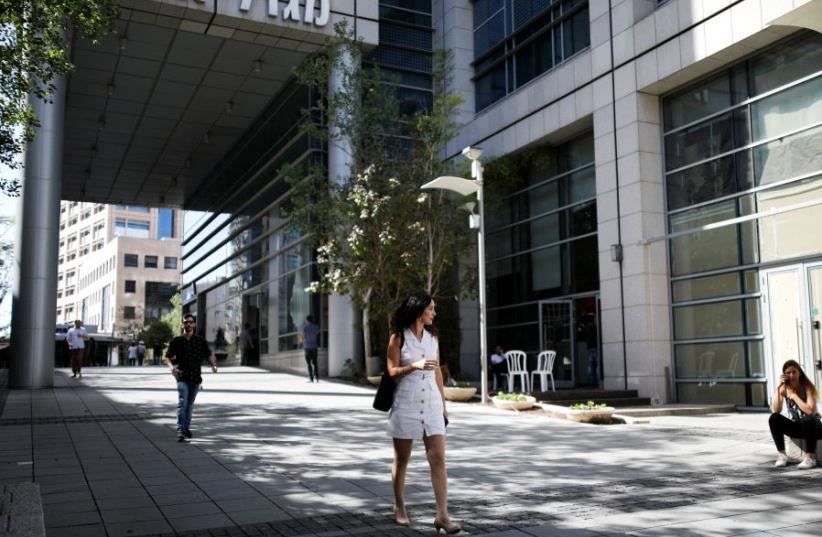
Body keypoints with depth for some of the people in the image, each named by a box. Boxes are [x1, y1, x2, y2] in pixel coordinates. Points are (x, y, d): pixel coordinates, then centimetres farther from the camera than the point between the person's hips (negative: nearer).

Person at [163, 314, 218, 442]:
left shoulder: (200, 341, 7)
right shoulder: (176, 341, 2)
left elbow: (209, 354, 5)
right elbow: (167, 357, 4)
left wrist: (213, 364, -16)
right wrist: (171, 367, -17)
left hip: (196, 377, 3)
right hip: (182, 376, -3)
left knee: (190, 404, 12)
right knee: (182, 402, -16)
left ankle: (187, 427, 26)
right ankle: (180, 430, -20)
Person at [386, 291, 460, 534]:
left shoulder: (432, 336, 8)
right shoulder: (398, 337, -4)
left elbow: (437, 371, 13)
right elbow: (392, 371, -8)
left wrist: (443, 403, 14)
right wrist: (415, 365, -25)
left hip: (431, 404, 4)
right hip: (405, 405, -3)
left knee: (438, 459, -5)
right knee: (402, 460, 9)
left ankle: (442, 516, -4)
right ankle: (399, 508, 27)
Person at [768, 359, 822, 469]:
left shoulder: (808, 387, -15)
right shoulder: (784, 388, -4)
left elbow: (810, 411, -28)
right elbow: (776, 410, -17)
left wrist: (794, 396, -22)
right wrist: (778, 387, -21)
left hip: (812, 426, -4)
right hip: (796, 427, 4)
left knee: (808, 420, -38)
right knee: (774, 418, -22)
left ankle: (811, 457, -25)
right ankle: (781, 454, -18)